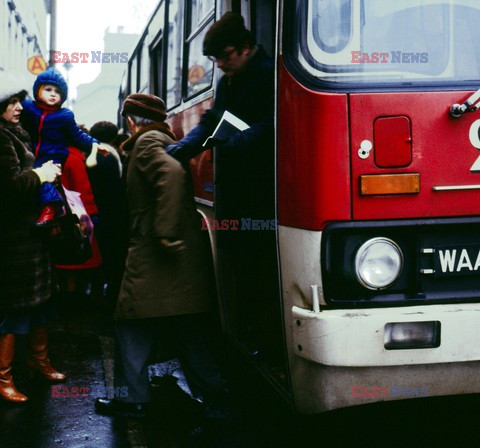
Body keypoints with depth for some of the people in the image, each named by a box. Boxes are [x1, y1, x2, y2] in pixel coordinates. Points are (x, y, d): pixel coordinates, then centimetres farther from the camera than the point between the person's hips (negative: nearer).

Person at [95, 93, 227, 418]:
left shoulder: (147, 141, -9)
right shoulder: (164, 139, 20)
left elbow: (172, 174, -28)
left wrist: (165, 233, -29)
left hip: (154, 256, -9)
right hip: (185, 254, 9)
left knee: (133, 325, 0)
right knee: (182, 327, 16)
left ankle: (132, 397, 6)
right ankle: (210, 385, 22)